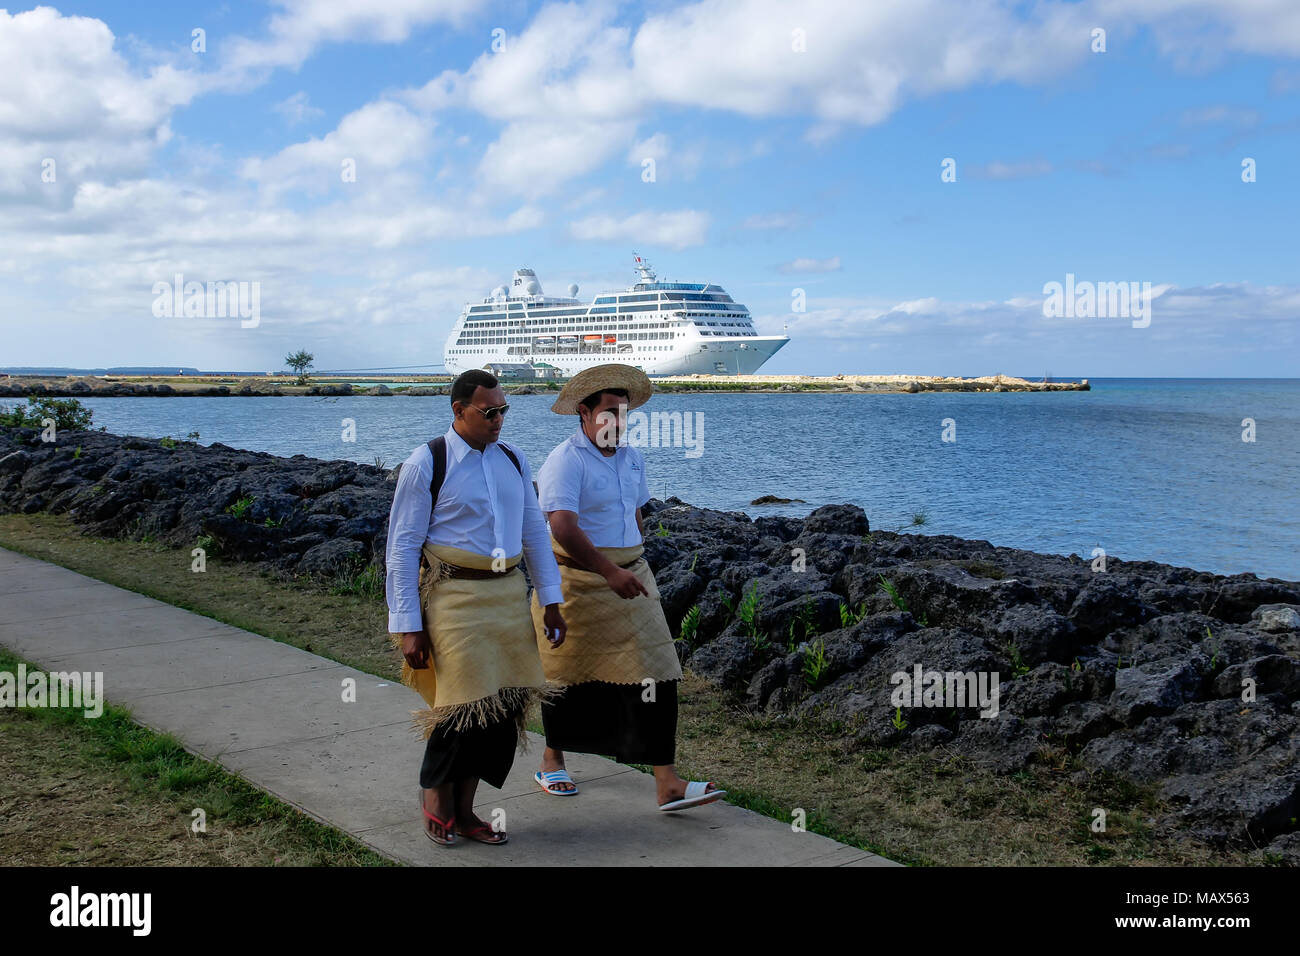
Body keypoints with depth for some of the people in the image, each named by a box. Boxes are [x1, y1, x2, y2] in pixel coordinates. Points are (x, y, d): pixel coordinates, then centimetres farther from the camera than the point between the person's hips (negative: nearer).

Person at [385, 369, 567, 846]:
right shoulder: (426, 464, -7)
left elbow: (535, 531, 15)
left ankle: (463, 809, 20)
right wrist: (407, 625, -10)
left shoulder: (513, 459, 10)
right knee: (467, 701, -10)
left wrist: (550, 601, 9)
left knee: (506, 703, 4)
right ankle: (434, 791, 20)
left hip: (508, 594, 6)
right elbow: (402, 548, -6)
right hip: (454, 597, -6)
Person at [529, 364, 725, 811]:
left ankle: (667, 783, -4)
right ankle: (552, 762, 35)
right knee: (568, 676, 11)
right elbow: (563, 527, -27)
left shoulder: (631, 458, 10)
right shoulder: (565, 461, -15)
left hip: (628, 577, 6)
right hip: (577, 581, -6)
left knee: (653, 675, -5)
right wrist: (610, 572, -35)